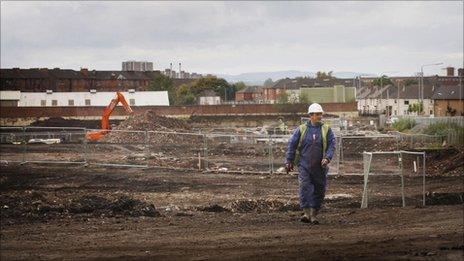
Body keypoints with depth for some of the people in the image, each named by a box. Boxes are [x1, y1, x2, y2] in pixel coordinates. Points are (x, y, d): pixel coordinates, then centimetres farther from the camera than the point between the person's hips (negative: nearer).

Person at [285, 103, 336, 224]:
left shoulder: (327, 130, 6)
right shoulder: (301, 129, 5)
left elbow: (332, 145, 0)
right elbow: (292, 145, 8)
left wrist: (327, 158, -16)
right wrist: (289, 161, 4)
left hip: (320, 167, 1)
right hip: (304, 165, -1)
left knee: (319, 190, 3)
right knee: (305, 187, -16)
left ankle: (313, 214, 13)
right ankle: (306, 213, -18)